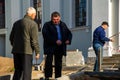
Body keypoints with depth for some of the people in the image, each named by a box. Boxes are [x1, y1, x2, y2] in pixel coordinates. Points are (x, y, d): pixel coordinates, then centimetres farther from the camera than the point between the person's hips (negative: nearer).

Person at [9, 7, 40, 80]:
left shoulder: (16, 23, 12)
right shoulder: (33, 24, -8)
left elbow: (11, 37, 17)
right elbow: (34, 40, -12)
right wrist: (37, 52, -5)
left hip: (16, 51, 6)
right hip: (27, 51, -6)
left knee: (18, 70, 15)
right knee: (27, 71, -1)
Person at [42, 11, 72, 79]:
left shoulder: (63, 25, 14)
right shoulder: (47, 25, -2)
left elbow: (69, 33, 21)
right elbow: (46, 35, -15)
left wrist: (68, 40, -2)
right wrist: (55, 41, -22)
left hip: (60, 47, 5)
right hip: (50, 47, -4)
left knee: (59, 63, 8)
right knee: (49, 62, -11)